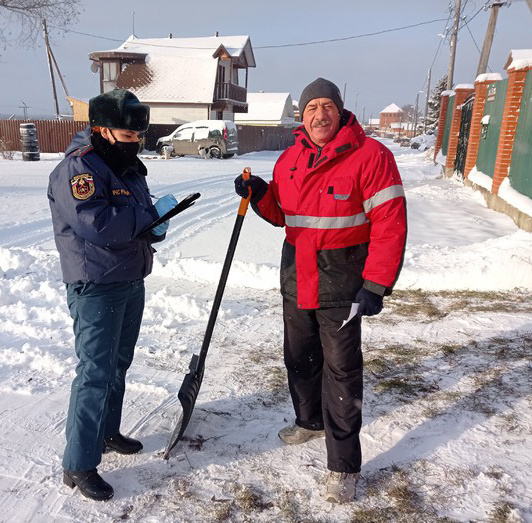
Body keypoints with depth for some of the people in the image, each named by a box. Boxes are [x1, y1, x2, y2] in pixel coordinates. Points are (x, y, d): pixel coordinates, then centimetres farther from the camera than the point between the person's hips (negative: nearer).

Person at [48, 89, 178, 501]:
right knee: (96, 373, -5)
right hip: (95, 287, -9)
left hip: (131, 281, 9)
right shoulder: (78, 168, -16)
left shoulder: (129, 165, 13)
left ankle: (106, 432, 37)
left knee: (118, 364, 19)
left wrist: (156, 228, -6)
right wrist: (152, 213, -20)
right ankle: (79, 465, 8)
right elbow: (96, 224, -30)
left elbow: (142, 222, 18)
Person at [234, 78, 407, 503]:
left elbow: (390, 224, -15)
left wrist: (375, 286, -19)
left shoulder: (370, 155, -12)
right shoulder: (289, 159, 7)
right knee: (299, 358, 19)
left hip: (340, 281, -6)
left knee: (341, 369, 0)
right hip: (296, 276, 6)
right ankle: (310, 421, 44)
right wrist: (260, 196, -3)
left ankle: (344, 467, 14)